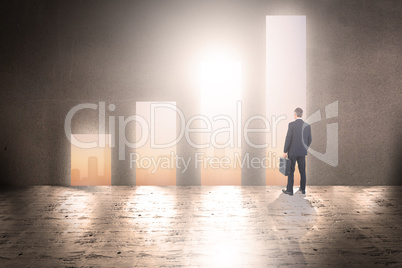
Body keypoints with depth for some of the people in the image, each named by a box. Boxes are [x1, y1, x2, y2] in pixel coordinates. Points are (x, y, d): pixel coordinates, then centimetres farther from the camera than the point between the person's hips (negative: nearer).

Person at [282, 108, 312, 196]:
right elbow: (310, 140, 7)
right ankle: (303, 189, 23)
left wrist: (285, 151, -8)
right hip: (302, 152, 4)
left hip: (292, 151, -4)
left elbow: (288, 138, -15)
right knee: (302, 171, 14)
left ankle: (289, 190, 5)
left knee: (291, 171, 3)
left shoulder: (291, 124, -12)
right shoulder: (307, 125, 2)